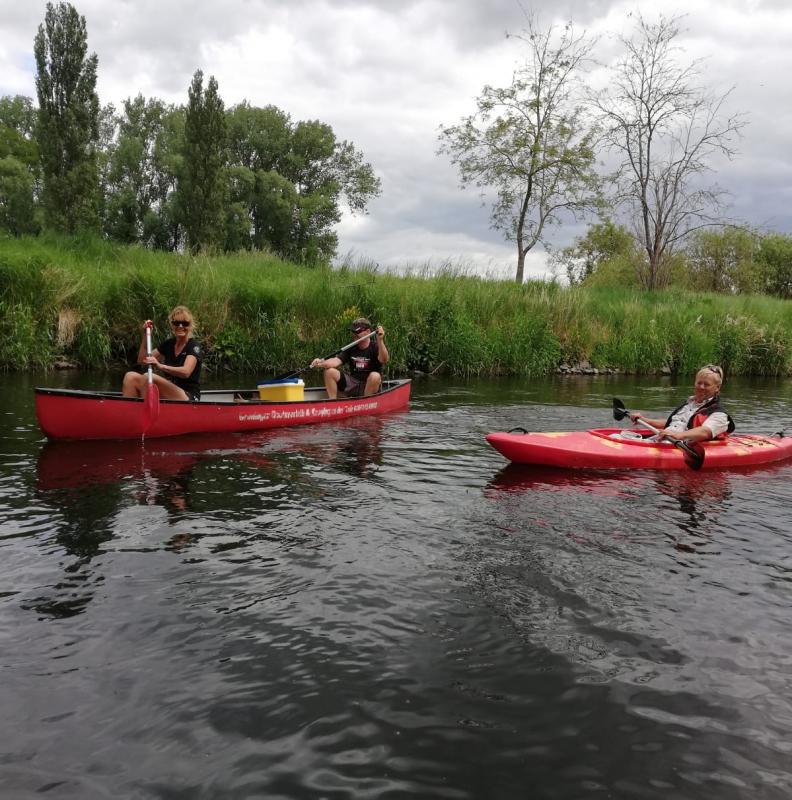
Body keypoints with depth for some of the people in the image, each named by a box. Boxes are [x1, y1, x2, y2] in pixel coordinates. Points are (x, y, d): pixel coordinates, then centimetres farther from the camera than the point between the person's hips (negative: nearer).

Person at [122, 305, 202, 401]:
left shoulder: (194, 346, -7)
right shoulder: (169, 344, 13)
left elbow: (186, 372, -25)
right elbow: (142, 360, 12)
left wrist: (161, 366, -40)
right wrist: (145, 336, 0)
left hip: (189, 397, -7)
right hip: (169, 394, 7)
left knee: (148, 377, -27)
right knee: (131, 376, -12)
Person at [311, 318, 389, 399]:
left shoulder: (375, 347, -6)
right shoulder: (351, 348, 8)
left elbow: (384, 360, -27)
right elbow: (337, 361, -6)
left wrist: (380, 340, -42)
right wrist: (321, 363, -26)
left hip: (370, 385, -4)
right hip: (352, 385, 4)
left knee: (375, 376, -37)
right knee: (330, 372, -11)